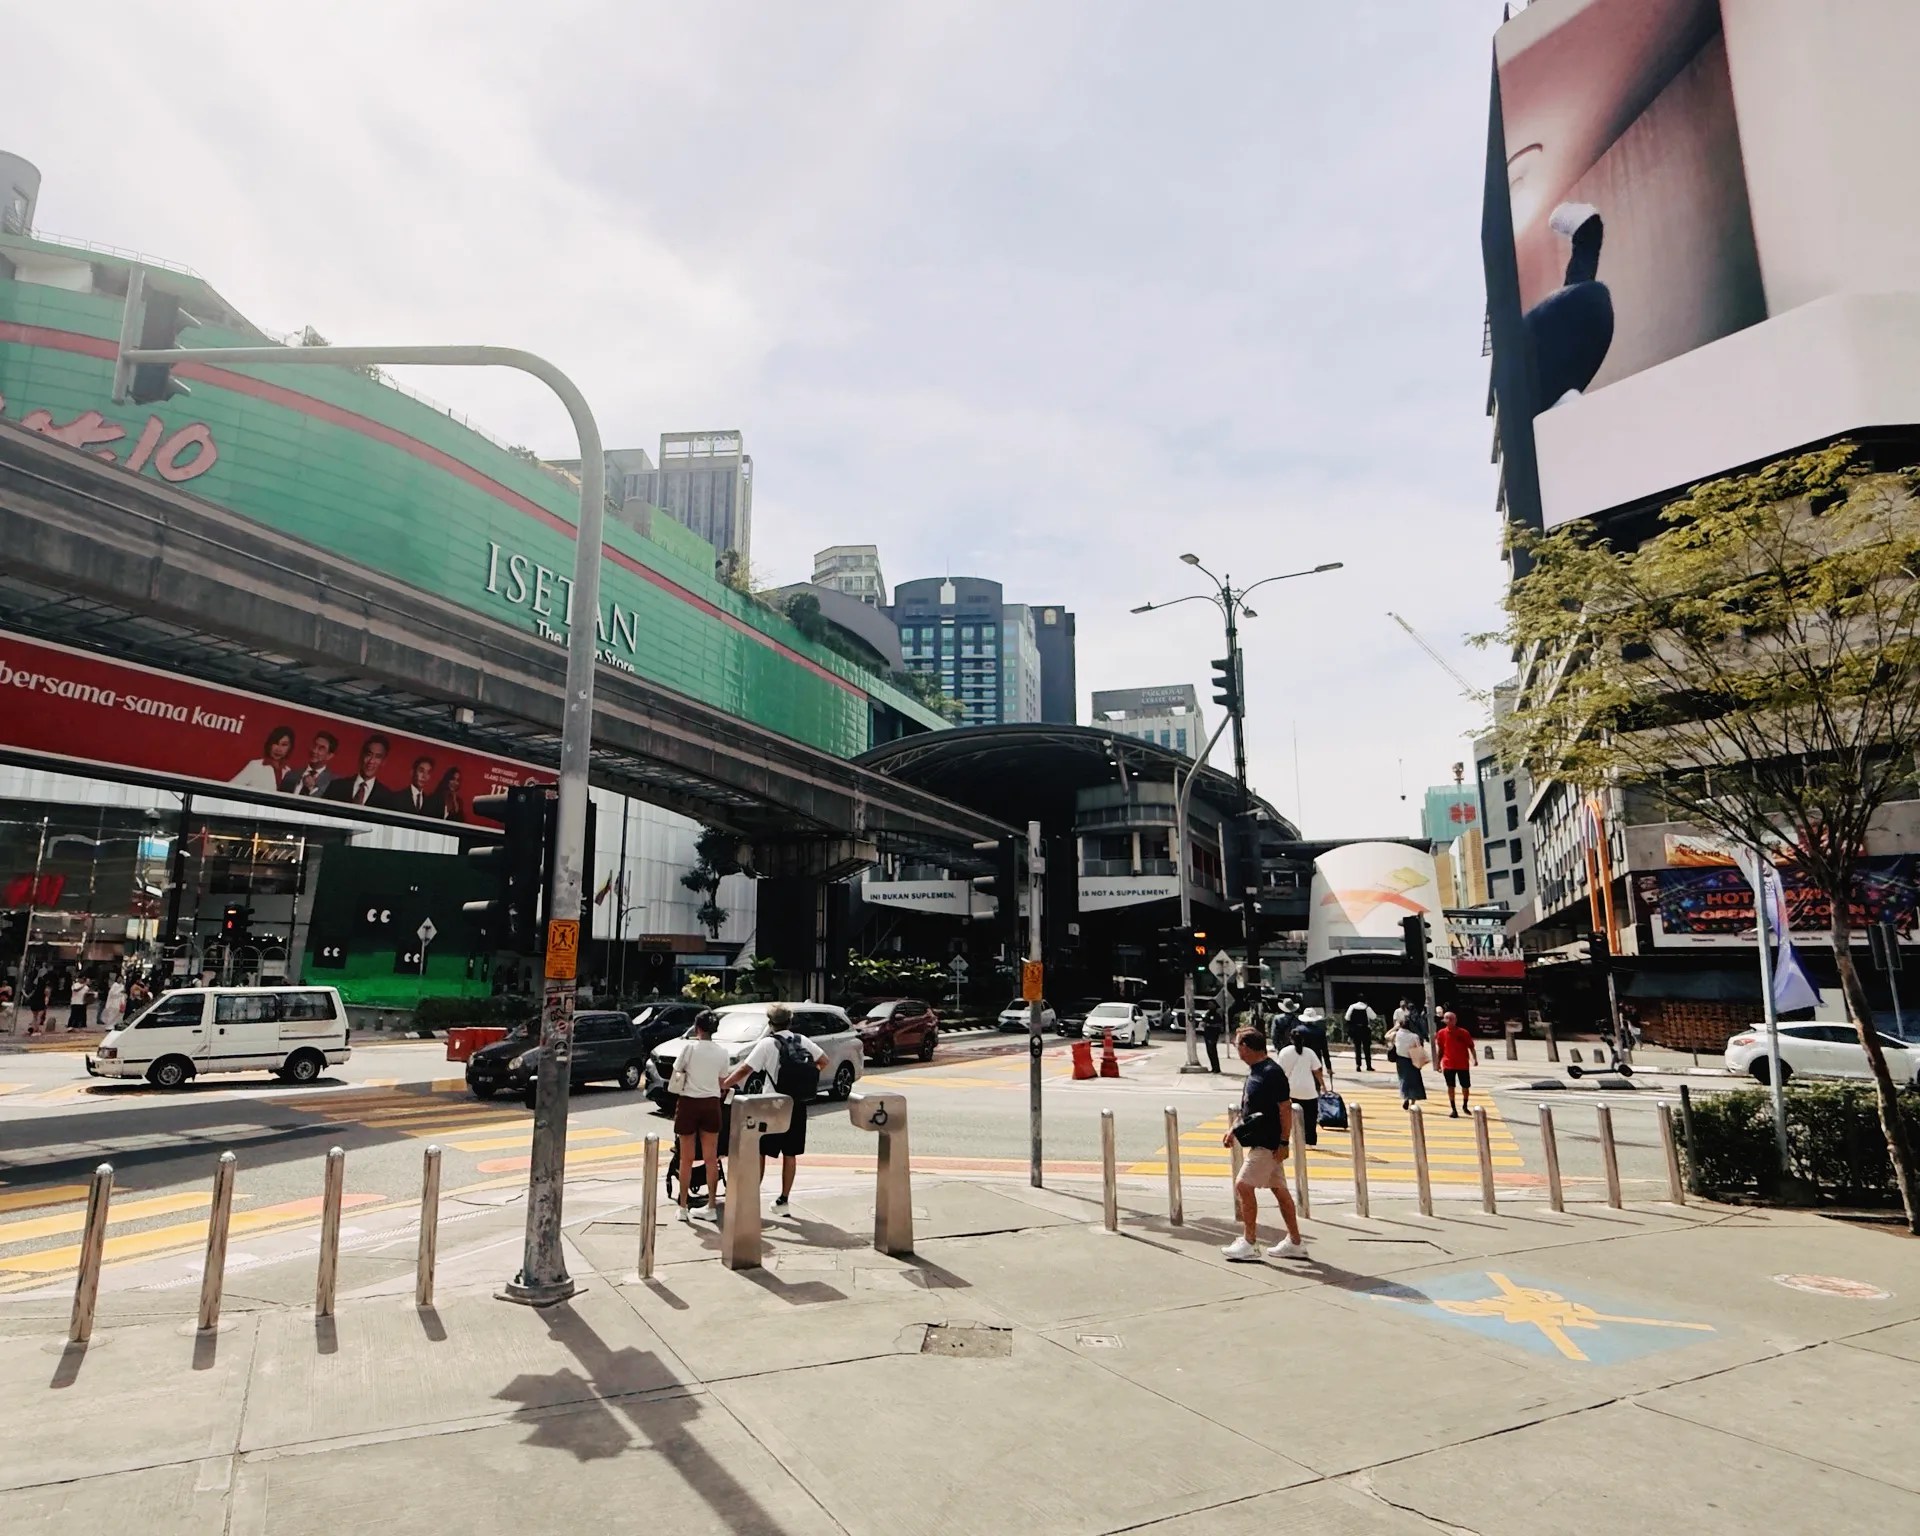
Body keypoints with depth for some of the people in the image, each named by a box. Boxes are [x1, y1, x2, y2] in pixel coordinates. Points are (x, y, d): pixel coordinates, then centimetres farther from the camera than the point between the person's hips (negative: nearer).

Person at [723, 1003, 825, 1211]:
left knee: (760, 1152, 6)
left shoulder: (767, 1044, -10)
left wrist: (723, 1084, -5)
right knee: (790, 1154, 11)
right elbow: (823, 1060, 9)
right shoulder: (802, 1041, 4)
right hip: (798, 1108, 5)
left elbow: (744, 1070, -14)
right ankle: (783, 1200, 17)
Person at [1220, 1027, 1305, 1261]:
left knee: (1243, 1185, -9)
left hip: (1268, 1142, -10)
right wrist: (1233, 1129, 15)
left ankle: (1249, 1243, -1)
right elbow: (1250, 1109, 20)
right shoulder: (1255, 1071, 11)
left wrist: (1283, 1142, -19)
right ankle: (1295, 1242, 21)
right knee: (1279, 1189, 13)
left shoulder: (1272, 1073, -19)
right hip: (1261, 1142, 10)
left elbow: (1285, 1108, -19)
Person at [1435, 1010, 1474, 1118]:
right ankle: (1453, 1109, 9)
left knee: (1466, 1086, 8)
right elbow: (1440, 1049, 6)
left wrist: (1474, 1058, -15)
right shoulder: (1442, 1033, -3)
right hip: (1448, 1065, 0)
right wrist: (1438, 1063, 7)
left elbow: (1471, 1046, -1)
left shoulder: (1463, 1033, -6)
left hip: (1463, 1064, 0)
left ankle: (1465, 1106, 33)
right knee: (1450, 1087, 1)